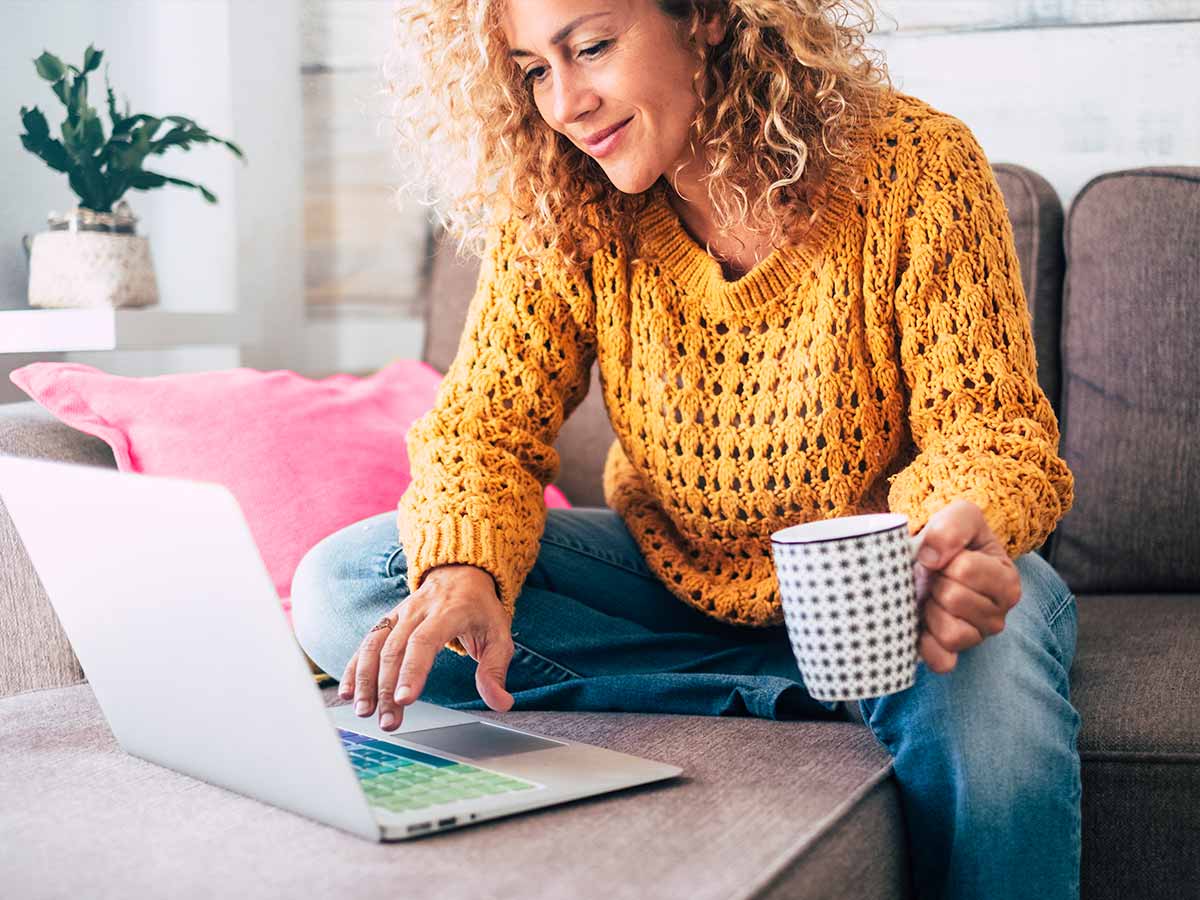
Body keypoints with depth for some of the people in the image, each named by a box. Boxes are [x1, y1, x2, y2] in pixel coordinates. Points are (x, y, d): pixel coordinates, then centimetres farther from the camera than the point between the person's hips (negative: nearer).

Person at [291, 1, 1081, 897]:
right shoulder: (559, 211, -9)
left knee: (989, 676, -41)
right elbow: (484, 426, -11)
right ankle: (817, 697, -19)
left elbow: (987, 422, -17)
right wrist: (464, 573, -34)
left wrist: (959, 534, -41)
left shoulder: (913, 165, -17)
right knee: (339, 587, -18)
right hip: (672, 576, 4)